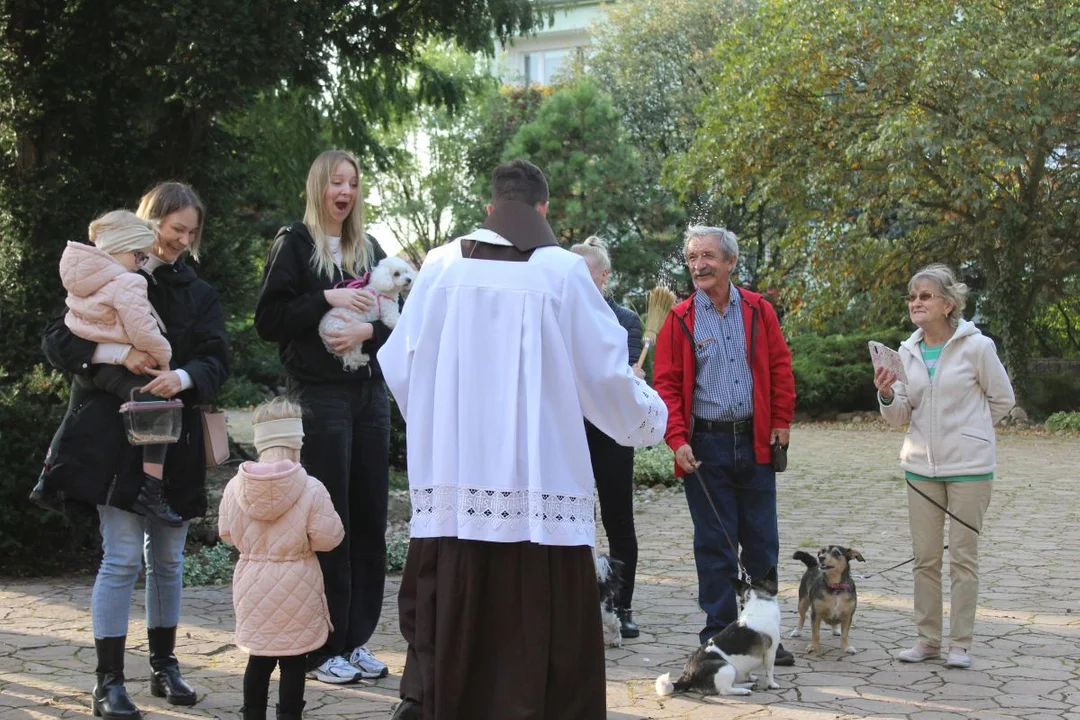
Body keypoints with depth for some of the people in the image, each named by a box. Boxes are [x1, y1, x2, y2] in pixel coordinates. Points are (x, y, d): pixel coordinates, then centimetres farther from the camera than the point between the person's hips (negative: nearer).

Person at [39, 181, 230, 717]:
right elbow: (57, 341, -5)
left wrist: (182, 377, -21)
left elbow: (216, 360, 0)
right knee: (122, 557, -6)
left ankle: (164, 664, 24)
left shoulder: (199, 294, 12)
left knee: (167, 558, 10)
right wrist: (116, 353, -21)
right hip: (113, 437, -4)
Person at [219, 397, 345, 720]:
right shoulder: (311, 489, -16)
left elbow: (226, 532, 7)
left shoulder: (235, 486, -4)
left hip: (252, 584, 4)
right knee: (294, 658, 6)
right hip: (295, 585, -4)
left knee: (259, 656, 16)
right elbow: (328, 538, -12)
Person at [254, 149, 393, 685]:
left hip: (369, 394, 5)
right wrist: (327, 299, -16)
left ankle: (355, 639, 16)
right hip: (319, 395, -5)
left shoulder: (369, 249, 15)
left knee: (369, 519, 6)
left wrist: (367, 331, -10)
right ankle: (322, 648, 5)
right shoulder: (294, 245, 0)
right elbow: (268, 320, -7)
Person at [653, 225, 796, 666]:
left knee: (762, 541, 7)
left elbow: (779, 367, 8)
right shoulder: (680, 319, -1)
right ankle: (718, 635, 12)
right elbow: (667, 384, -3)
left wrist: (781, 421, 2)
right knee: (714, 543, 3)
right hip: (705, 445, -2)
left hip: (755, 441, 2)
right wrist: (677, 440, -12)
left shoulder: (758, 310, 5)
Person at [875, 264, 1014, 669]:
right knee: (925, 558, 9)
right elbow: (900, 417, 8)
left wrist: (966, 431, 9)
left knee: (963, 557, 2)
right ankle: (928, 639, 19)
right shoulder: (908, 352, 5)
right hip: (921, 465, 5)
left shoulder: (977, 347, -9)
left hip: (969, 467, -4)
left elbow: (1003, 400, 3)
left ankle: (961, 643, 10)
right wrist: (886, 396, -12)